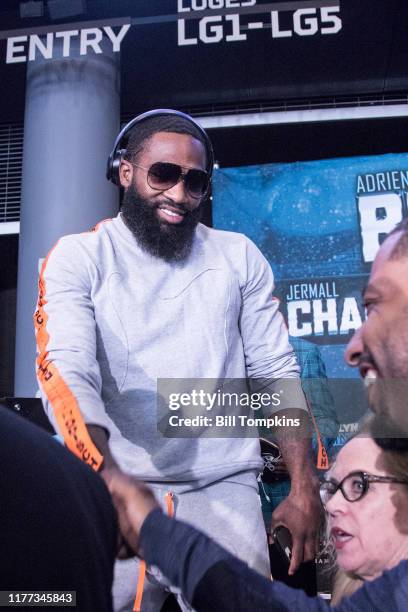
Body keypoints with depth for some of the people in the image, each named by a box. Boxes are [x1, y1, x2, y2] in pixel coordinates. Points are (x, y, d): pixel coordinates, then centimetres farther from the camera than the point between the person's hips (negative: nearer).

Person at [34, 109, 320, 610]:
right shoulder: (78, 258, 0)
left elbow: (277, 372, 8)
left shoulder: (239, 257, 9)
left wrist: (304, 487, -2)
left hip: (226, 489, 2)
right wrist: (111, 480, -32)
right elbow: (66, 372, -14)